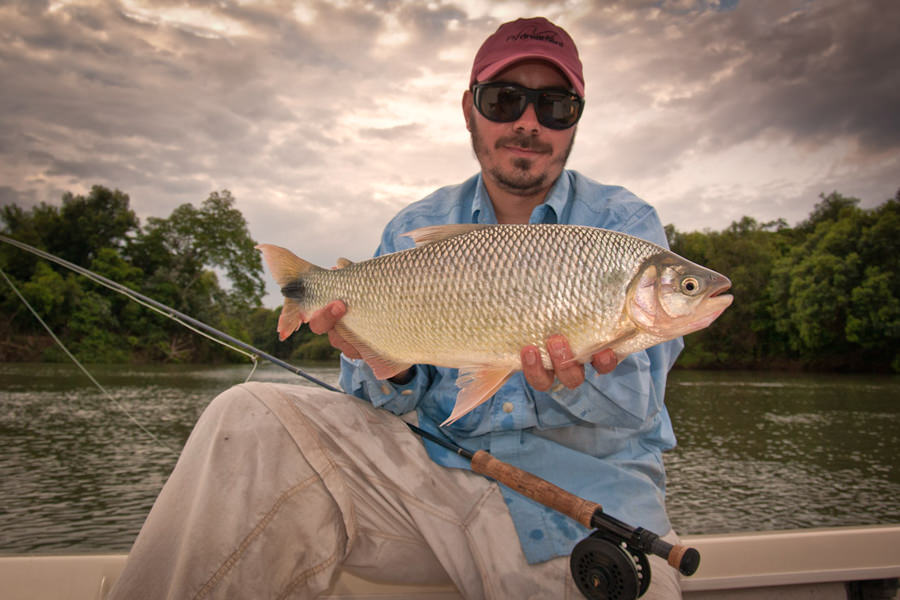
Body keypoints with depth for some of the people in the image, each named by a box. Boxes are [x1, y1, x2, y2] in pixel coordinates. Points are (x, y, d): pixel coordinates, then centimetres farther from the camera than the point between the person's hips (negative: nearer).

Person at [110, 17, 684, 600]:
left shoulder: (628, 224, 1)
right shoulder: (415, 230, 8)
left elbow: (639, 404, -8)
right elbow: (400, 401, 5)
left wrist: (582, 381, -31)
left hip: (591, 489, -1)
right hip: (443, 464, 2)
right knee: (253, 420, -15)